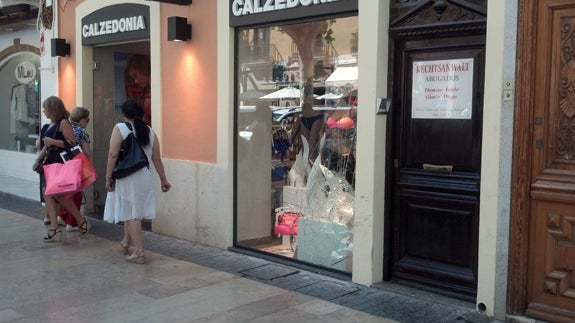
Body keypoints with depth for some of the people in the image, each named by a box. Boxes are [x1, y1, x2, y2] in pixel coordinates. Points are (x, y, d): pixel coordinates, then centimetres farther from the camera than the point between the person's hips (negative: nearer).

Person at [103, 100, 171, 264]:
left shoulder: (120, 128, -7)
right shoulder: (149, 131, 6)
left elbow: (113, 155, -13)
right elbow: (157, 159, 6)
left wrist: (108, 177, -7)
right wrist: (163, 179, 12)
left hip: (127, 178, -5)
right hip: (145, 177, 5)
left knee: (130, 213, 1)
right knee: (134, 210, 21)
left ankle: (139, 251, -2)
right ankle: (126, 242, 39)